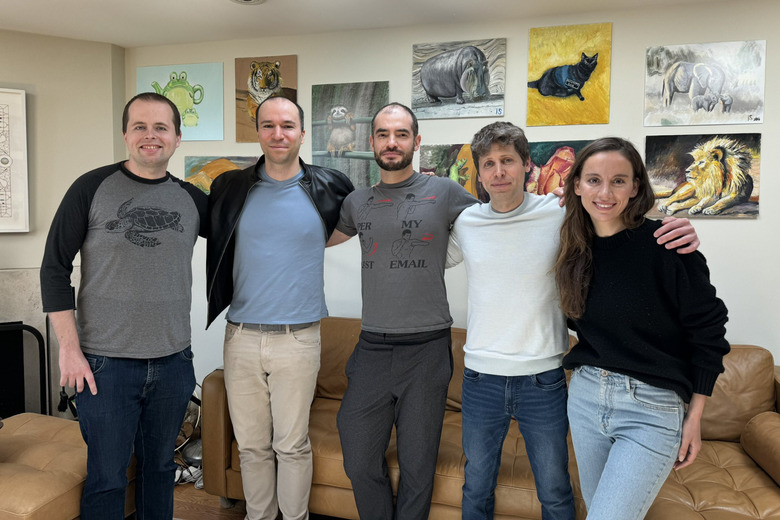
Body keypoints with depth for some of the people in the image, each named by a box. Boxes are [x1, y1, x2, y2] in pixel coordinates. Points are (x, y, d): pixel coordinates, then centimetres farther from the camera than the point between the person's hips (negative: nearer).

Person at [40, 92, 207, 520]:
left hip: (173, 361, 3)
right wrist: (69, 348, -8)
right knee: (107, 477, 8)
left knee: (160, 466, 17)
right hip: (106, 363, -3)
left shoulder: (191, 198, 5)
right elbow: (54, 268, -3)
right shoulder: (92, 188, -4)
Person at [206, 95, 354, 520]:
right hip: (241, 337, 2)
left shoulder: (329, 189, -1)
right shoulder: (230, 189, 2)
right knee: (251, 444, 15)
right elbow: (210, 237, 18)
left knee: (292, 444, 9)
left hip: (298, 340, -2)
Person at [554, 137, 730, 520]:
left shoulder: (666, 245, -15)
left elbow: (707, 330, -9)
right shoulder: (575, 250, 1)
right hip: (585, 395, 6)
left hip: (651, 408, -5)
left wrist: (695, 417, -6)